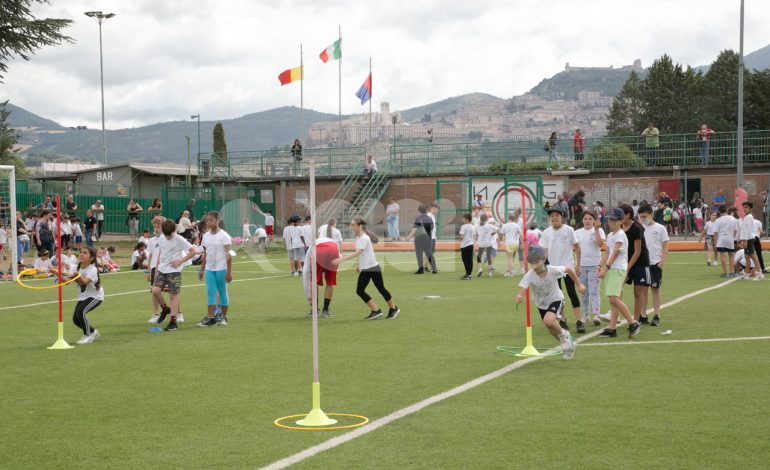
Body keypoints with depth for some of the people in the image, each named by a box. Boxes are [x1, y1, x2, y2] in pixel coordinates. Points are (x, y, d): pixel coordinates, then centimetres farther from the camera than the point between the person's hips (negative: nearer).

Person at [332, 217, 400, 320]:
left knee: (381, 289, 4)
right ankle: (375, 310, 3)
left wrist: (341, 259, -37)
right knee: (359, 290, -3)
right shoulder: (358, 237, 7)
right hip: (364, 270, 8)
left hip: (373, 268, -8)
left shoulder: (364, 238, -20)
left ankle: (393, 309, 23)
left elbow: (357, 253, -31)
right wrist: (360, 265, 18)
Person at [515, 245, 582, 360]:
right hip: (541, 304, 3)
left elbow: (568, 270, -8)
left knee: (548, 321, -31)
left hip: (556, 300, -3)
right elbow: (521, 292, -35)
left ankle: (563, 334, 0)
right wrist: (519, 297, -59)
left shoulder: (553, 270, -27)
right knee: (553, 331, 13)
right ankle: (568, 344, 42)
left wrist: (579, 284, 1)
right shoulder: (529, 276, -26)